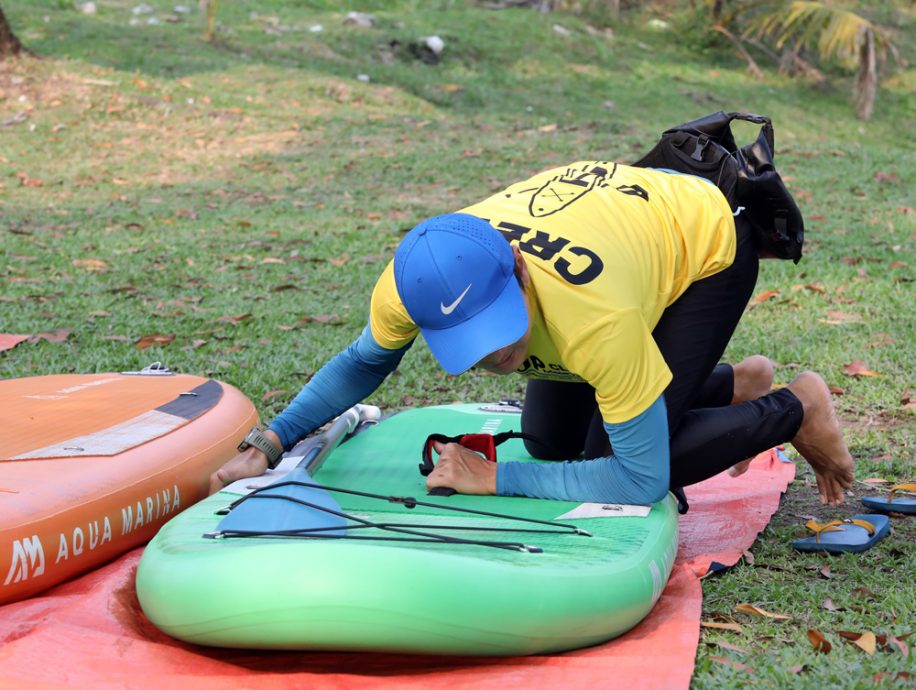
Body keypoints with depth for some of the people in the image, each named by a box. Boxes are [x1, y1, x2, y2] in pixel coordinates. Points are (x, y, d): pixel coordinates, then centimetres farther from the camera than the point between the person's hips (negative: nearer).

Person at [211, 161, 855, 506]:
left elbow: (642, 480, -36)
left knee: (612, 455, -17)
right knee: (551, 438, 10)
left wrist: (495, 478, -33)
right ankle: (732, 386, 26)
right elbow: (364, 362, -5)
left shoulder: (594, 318, -46)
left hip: (707, 239, -6)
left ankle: (793, 411, 5)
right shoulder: (417, 286, -30)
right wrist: (268, 445, -17)